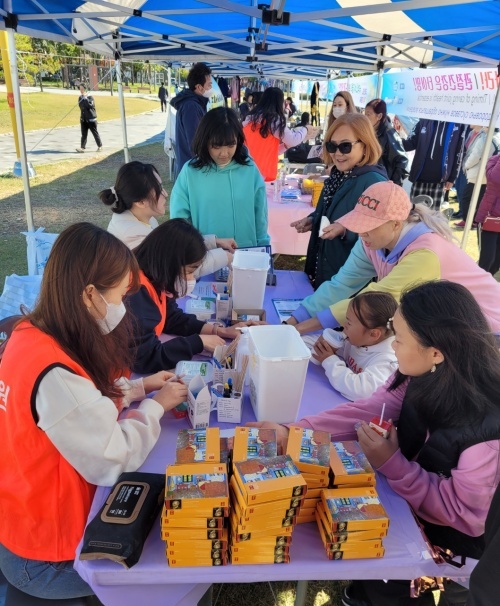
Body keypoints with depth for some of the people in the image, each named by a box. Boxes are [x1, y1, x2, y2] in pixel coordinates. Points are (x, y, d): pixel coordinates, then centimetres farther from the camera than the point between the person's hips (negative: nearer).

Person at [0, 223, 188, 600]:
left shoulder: (31, 333, -6)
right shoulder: (54, 374, -35)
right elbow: (117, 460, -27)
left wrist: (139, 388, 1)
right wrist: (155, 406, -12)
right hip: (46, 557, -8)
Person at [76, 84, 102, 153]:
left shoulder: (90, 97, -8)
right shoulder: (80, 97, 10)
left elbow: (90, 105, -21)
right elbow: (80, 106, 8)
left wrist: (85, 98, -23)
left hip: (91, 119, -5)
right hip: (83, 119, 5)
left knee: (95, 133, 5)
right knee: (84, 134, -1)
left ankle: (100, 146, 19)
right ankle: (82, 147, -6)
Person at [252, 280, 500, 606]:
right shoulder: (424, 375, -16)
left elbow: (465, 517, -26)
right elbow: (367, 410, -11)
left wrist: (392, 464, -27)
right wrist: (291, 431, -18)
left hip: (454, 541, -5)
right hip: (409, 502, 5)